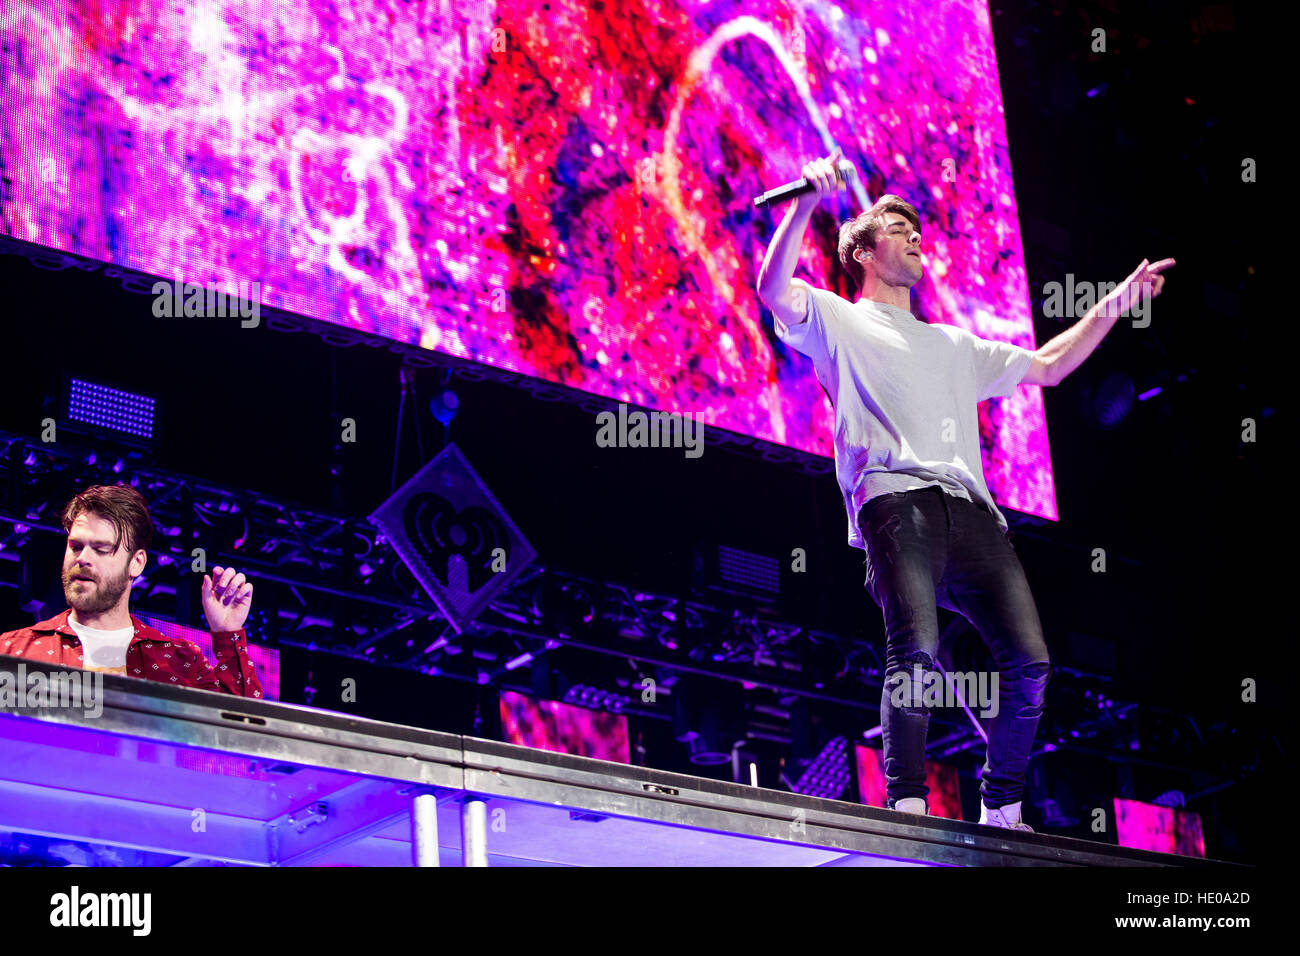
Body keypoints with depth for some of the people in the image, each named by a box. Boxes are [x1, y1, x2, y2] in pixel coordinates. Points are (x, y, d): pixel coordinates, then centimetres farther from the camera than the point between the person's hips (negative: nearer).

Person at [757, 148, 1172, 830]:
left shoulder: (952, 344, 37)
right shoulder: (840, 322, 19)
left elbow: (1046, 367, 41)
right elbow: (773, 289, -1)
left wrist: (1116, 303, 35)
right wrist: (809, 200, -10)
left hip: (969, 506, 5)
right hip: (896, 499, -5)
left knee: (1028, 659, -11)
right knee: (915, 651, -26)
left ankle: (1000, 810, 2)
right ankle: (907, 804, -20)